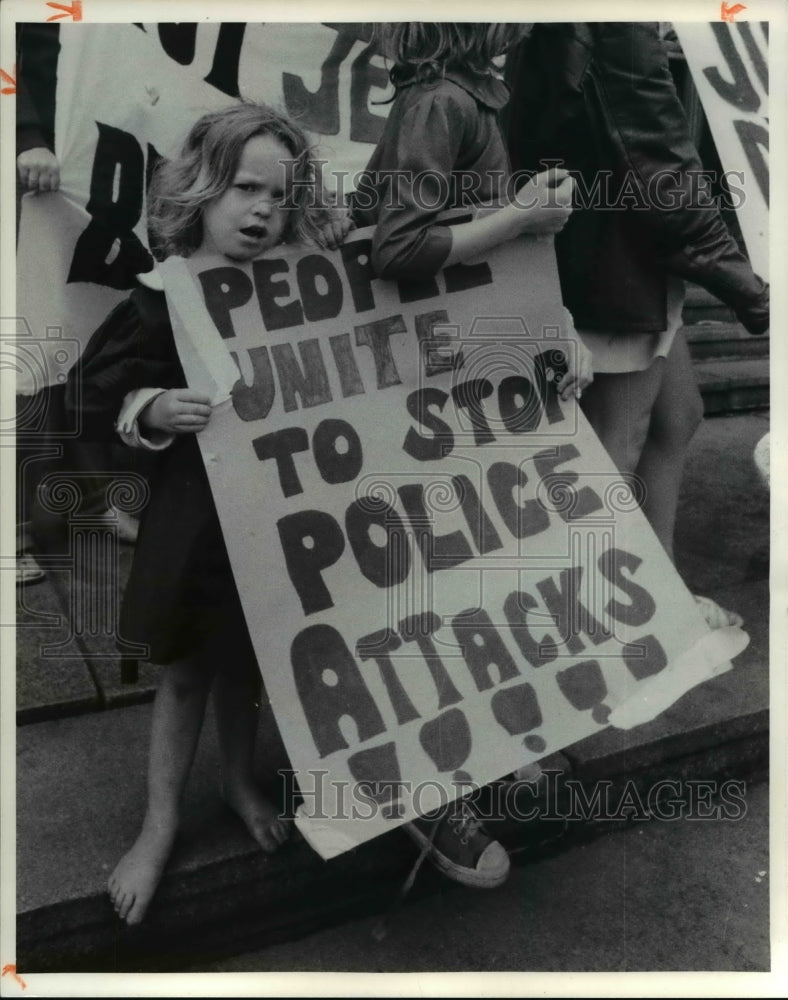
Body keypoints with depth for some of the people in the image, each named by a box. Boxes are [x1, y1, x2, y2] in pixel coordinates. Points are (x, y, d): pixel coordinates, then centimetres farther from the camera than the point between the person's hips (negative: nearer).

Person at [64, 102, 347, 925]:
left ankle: (241, 784, 45)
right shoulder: (166, 298, -11)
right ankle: (161, 823, 32)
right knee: (186, 669, 12)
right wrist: (151, 407, -26)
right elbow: (93, 394, -8)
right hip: (196, 511, -2)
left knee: (249, 662, 19)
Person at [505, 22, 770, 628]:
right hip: (624, 267, -9)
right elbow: (661, 167, -22)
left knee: (678, 415, 18)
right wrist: (742, 284, -14)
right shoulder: (618, 30, -19)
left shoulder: (549, 35, 8)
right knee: (617, 449, 1)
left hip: (627, 264, 9)